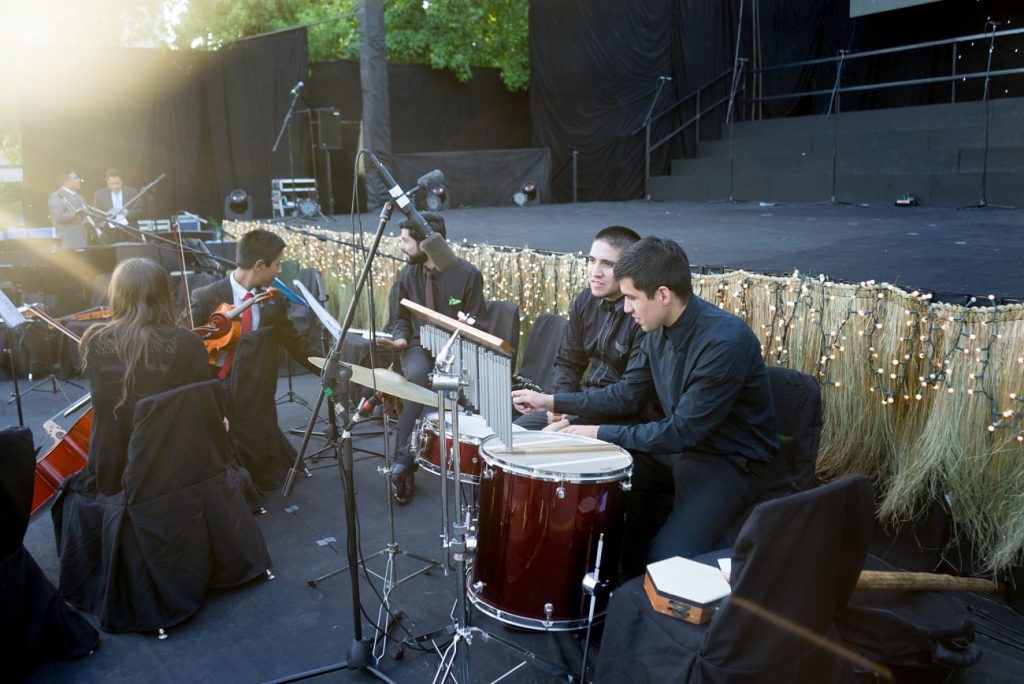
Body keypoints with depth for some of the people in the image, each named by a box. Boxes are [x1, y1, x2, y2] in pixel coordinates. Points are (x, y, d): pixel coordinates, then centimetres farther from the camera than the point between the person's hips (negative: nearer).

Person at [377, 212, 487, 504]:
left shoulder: (467, 274, -7)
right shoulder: (407, 274, 5)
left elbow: (477, 326, -3)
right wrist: (399, 338, -5)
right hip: (419, 347, 3)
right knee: (416, 376, -33)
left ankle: (402, 461, -24)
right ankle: (402, 463, -30)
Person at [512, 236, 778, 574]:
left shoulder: (725, 341, -28)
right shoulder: (660, 331, -1)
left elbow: (682, 431, -26)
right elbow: (625, 393, 10)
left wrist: (601, 433, -22)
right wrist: (552, 401, 6)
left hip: (731, 462, -8)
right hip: (679, 445, 8)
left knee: (667, 557, -25)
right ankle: (623, 571, 18)